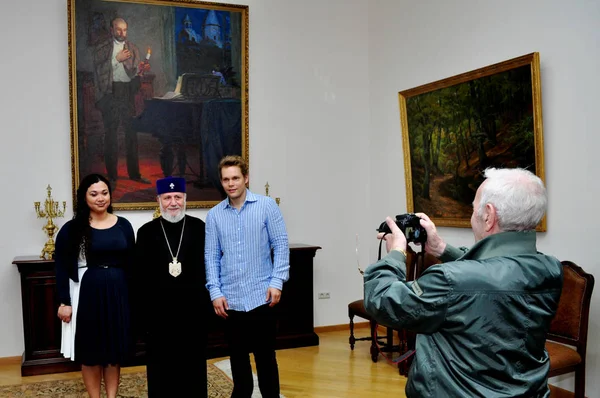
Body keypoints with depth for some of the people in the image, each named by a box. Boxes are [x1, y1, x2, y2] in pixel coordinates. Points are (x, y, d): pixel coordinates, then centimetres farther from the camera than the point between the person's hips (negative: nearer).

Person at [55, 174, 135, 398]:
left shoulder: (123, 225, 4)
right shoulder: (72, 228, -4)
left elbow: (131, 263, 7)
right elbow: (62, 267, -3)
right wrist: (64, 302, -7)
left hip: (117, 293, 2)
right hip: (87, 293, -2)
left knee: (115, 348, 10)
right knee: (90, 350, 8)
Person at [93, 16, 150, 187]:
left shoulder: (132, 48, 13)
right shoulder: (102, 48, 4)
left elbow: (134, 73, 9)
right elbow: (99, 70, -6)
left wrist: (140, 69, -12)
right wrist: (116, 59, -12)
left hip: (127, 92, 3)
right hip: (110, 92, -2)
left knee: (131, 132, 2)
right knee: (111, 133, 1)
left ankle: (134, 173, 10)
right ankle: (112, 175, 6)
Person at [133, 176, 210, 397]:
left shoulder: (199, 228, 0)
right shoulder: (146, 232, 0)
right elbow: (139, 279, 1)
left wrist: (209, 305, -1)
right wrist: (141, 314, -2)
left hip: (193, 312, 0)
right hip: (158, 314, 0)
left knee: (193, 369, 11)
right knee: (162, 371, 10)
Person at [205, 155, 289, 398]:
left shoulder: (267, 206, -1)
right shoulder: (214, 215, 4)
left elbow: (281, 245, -3)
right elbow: (211, 255, 4)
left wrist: (277, 281, -10)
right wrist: (215, 292, -4)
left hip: (262, 295, -2)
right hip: (230, 298, 2)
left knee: (265, 354, 8)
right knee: (237, 356, 13)